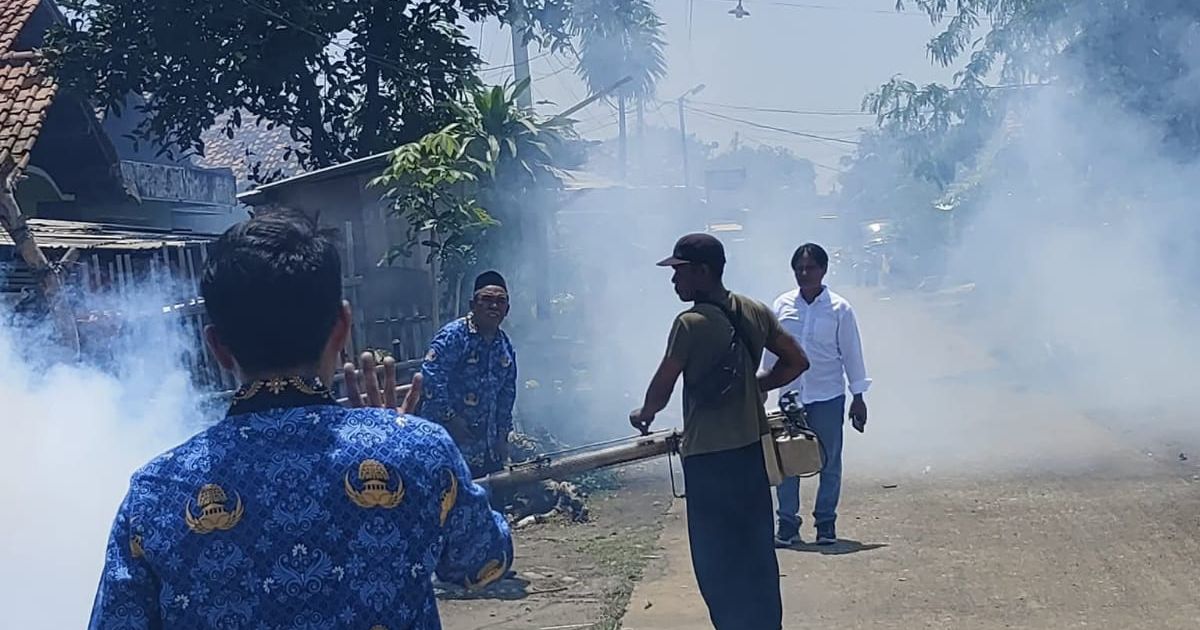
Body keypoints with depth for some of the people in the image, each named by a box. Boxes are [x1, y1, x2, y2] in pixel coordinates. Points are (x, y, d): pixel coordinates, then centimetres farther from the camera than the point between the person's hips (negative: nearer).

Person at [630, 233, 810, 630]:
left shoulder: (691, 324, -15)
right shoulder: (755, 313, 4)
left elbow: (662, 386, -9)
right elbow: (796, 362, 12)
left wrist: (644, 414, 11)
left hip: (708, 456, -7)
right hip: (752, 449, 7)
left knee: (716, 560, 2)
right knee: (757, 553, 14)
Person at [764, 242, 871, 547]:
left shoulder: (839, 308, -3)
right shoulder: (782, 306, 2)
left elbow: (851, 353, 1)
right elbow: (771, 351, 8)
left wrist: (858, 396, 1)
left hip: (828, 397, -1)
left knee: (829, 462, 5)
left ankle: (826, 522, 16)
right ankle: (787, 523, 10)